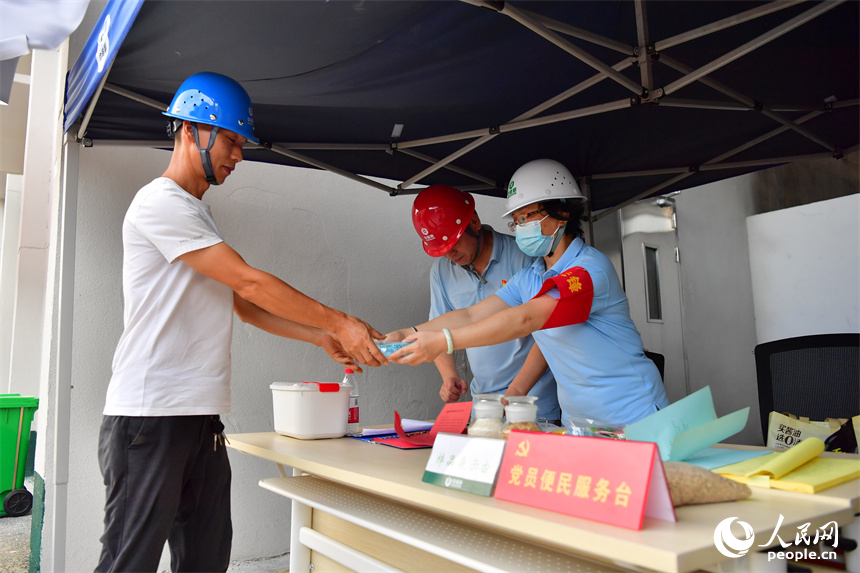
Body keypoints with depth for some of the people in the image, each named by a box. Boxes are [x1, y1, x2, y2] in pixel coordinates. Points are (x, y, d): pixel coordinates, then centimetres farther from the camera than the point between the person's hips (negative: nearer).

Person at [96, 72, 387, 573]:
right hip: (150, 414, -9)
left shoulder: (199, 215, 21)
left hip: (202, 416, 9)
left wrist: (322, 337, 9)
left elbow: (244, 306, 18)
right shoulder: (160, 203, -9)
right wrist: (338, 321, -9)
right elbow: (250, 283, -15)